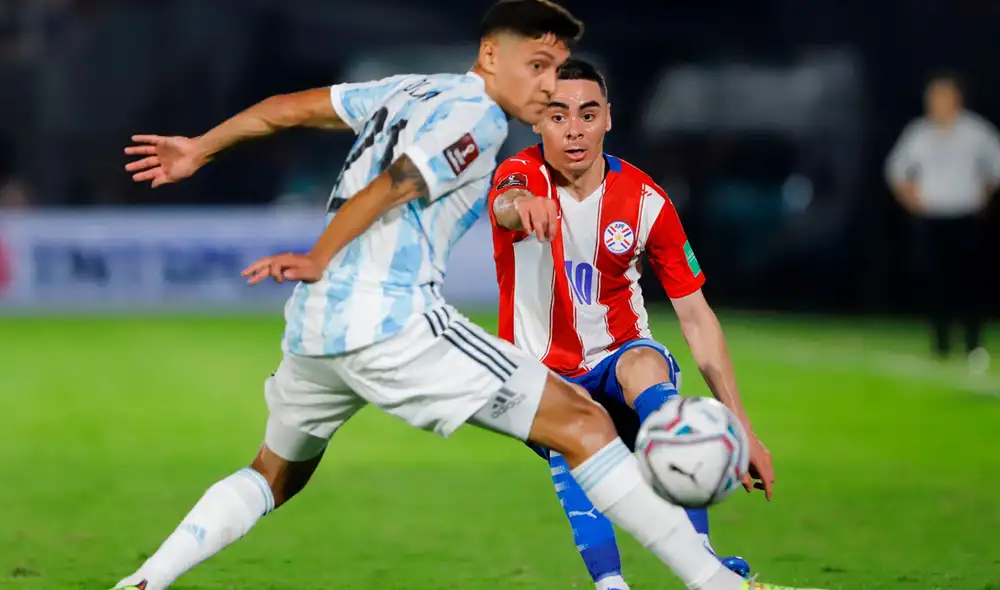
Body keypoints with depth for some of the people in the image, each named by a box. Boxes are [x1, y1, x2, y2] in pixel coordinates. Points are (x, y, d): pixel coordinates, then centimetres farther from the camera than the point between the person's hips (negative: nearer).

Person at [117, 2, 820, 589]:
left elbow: (290, 106, 26)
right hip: (390, 321, -9)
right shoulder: (476, 115, -3)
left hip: (312, 327, 9)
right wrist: (318, 262, -3)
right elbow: (384, 192, -13)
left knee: (275, 476, 33)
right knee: (583, 422, -7)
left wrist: (201, 148, 36)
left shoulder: (410, 89, 20)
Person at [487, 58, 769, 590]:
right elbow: (506, 205, -42)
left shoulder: (644, 200, -8)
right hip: (543, 370, 0)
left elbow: (696, 316, -4)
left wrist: (741, 428, -11)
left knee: (646, 365, -35)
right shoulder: (523, 175, -14)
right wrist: (521, 204, -70)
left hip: (620, 354, 1)